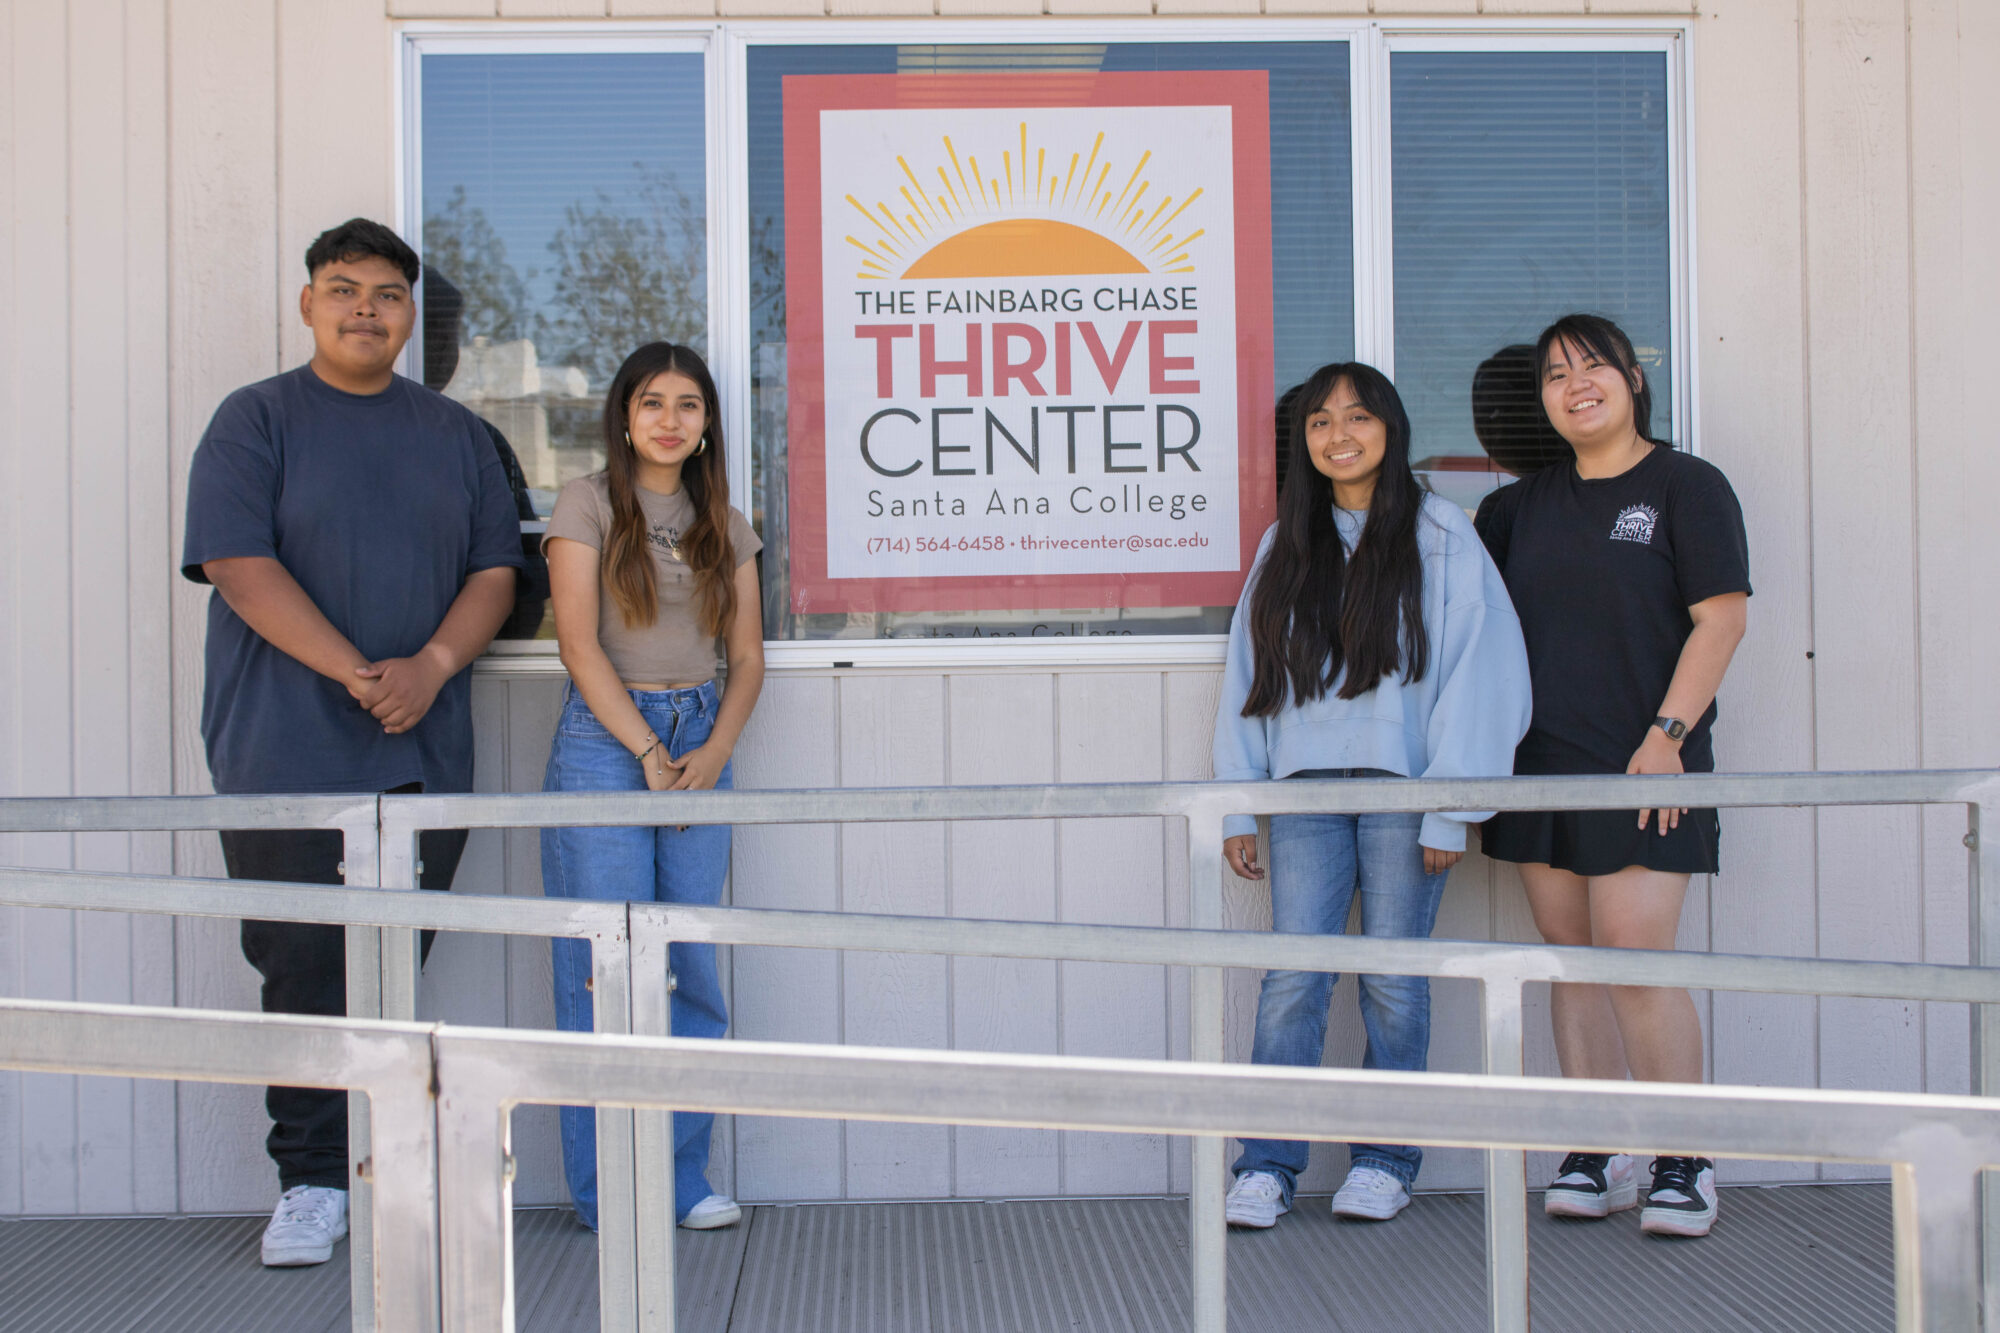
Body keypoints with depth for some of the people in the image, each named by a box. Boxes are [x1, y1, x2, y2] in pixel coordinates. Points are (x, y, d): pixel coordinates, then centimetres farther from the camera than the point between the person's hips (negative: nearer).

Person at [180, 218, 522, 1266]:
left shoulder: (455, 434, 15)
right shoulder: (256, 421, 3)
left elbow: (494, 569, 10)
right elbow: (239, 567, -8)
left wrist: (432, 666, -8)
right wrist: (355, 675, -16)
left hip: (425, 752, 3)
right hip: (286, 755, -3)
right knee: (304, 970, -2)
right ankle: (312, 1183, 9)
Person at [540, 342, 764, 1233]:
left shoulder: (724, 525, 14)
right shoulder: (588, 505, 1)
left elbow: (747, 657, 11)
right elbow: (580, 643, -7)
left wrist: (715, 751, -5)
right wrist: (648, 749, -11)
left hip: (701, 742, 4)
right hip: (604, 738, -4)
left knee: (691, 969, 3)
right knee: (607, 973, -3)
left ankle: (683, 1178, 13)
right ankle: (609, 1190, 6)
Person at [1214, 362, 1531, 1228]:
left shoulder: (1441, 537, 1)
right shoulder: (1284, 546, 13)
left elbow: (1477, 672, -4)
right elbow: (1246, 677, 13)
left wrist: (1451, 811, -9)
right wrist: (1237, 806, 7)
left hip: (1403, 786, -3)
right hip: (1307, 790, 3)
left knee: (1393, 977, 3)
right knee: (1291, 977, -2)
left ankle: (1386, 1161, 17)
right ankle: (1266, 1167, 4)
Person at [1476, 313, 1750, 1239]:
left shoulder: (1685, 486, 0)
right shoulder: (1524, 505, 16)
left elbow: (1721, 618, -6)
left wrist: (1668, 734, -14)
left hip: (1641, 768, -5)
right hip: (1540, 765, 5)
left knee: (1637, 962, -11)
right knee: (1572, 961, 7)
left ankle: (1685, 1162, 3)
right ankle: (1596, 1155, 15)